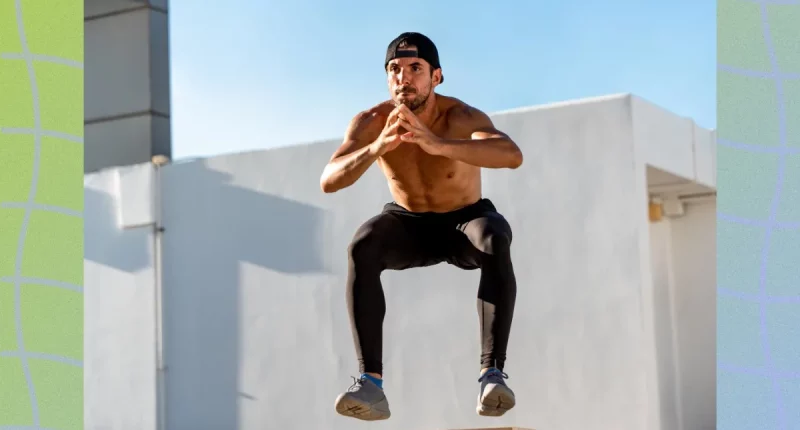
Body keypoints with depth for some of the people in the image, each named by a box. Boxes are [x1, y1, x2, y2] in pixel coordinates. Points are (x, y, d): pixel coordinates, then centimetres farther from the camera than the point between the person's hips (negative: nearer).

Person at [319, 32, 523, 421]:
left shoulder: (461, 117, -28)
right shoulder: (371, 122, -19)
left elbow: (512, 155, -48)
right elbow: (328, 181, -31)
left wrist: (438, 145, -62)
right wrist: (376, 147, -49)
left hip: (466, 219, -2)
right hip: (409, 223, 2)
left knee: (495, 242, -37)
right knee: (361, 247, -31)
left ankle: (492, 373, -43)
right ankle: (371, 382, -37)